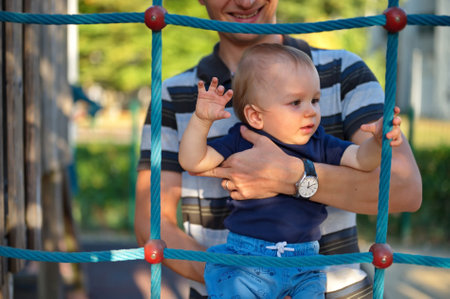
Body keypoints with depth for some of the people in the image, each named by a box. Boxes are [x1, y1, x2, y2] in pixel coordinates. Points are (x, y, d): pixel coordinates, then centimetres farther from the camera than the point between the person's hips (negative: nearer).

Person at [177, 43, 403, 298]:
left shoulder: (319, 144, 7)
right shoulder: (241, 143, -1)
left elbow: (361, 159, 2)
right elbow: (192, 162, -4)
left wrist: (377, 143, -20)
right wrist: (201, 120, -18)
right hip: (244, 259, -3)